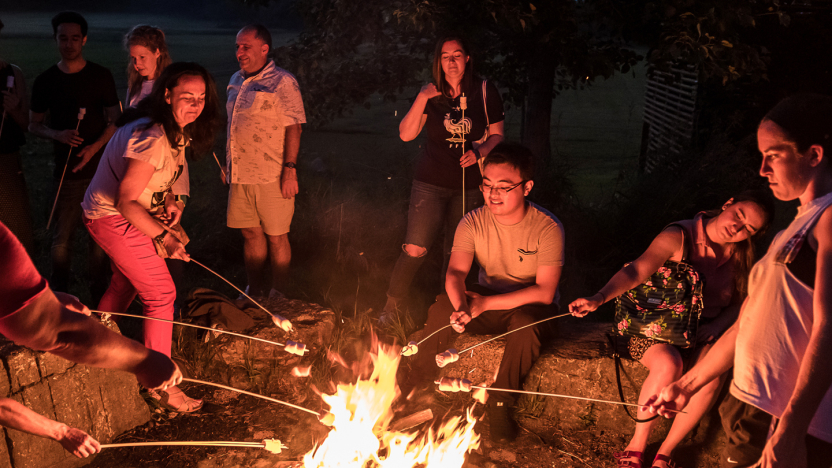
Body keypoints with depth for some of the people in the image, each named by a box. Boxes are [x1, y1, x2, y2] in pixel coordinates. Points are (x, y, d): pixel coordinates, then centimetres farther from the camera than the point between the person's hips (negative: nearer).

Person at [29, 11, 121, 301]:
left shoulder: (101, 76, 1)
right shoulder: (46, 81, 4)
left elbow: (115, 120, 3)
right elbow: (34, 124, 10)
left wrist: (95, 147, -14)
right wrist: (58, 135, -11)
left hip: (98, 169, -1)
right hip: (65, 171, 1)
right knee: (61, 237, 5)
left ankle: (100, 294, 20)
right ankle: (59, 297, 19)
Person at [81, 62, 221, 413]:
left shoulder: (176, 131, 1)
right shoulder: (153, 138, -30)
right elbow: (125, 200, -30)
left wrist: (171, 201, -4)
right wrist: (163, 237, -31)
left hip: (124, 214, 10)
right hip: (113, 218, -10)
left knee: (125, 281, 28)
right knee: (160, 293, -9)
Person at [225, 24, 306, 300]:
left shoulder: (282, 82, -8)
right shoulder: (236, 81, 14)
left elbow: (293, 128, -12)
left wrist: (290, 169, -18)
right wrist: (228, 165, 20)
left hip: (272, 177, -6)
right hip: (241, 174, 7)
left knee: (276, 237, 2)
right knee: (251, 233, 13)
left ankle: (277, 297, 14)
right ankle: (255, 292, 25)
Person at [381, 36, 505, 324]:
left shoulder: (485, 92, -1)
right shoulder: (431, 94, 1)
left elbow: (497, 134, 7)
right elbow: (406, 134, -6)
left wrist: (480, 152, -13)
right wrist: (422, 98, -16)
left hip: (469, 186, 1)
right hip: (431, 182, -1)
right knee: (415, 249, -9)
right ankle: (392, 306, 8)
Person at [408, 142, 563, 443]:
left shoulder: (548, 228, -20)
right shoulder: (473, 223, -10)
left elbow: (544, 292, -24)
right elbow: (455, 272, -20)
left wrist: (486, 303, -29)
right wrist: (460, 306, -43)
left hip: (529, 305, -3)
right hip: (485, 299, 3)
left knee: (528, 325, -37)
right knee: (441, 310, -24)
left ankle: (500, 403, -17)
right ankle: (417, 387, -4)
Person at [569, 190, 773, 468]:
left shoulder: (740, 256, 3)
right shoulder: (680, 236, -14)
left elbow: (740, 303, 12)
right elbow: (637, 270, -28)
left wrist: (717, 325, -10)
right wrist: (599, 298, -45)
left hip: (702, 331, 4)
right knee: (668, 365, -35)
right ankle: (637, 445, -13)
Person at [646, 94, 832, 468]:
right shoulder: (798, 225, 19)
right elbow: (749, 323, 21)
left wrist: (790, 429, -25)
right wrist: (688, 384, 23)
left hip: (793, 423, -8)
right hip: (753, 410, 8)